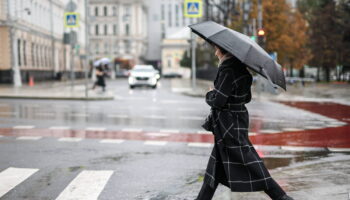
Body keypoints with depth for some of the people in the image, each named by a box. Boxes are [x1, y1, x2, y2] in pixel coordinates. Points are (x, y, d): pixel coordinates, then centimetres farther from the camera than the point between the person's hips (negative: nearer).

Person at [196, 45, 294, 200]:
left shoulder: (228, 70, -19)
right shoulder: (240, 68, 8)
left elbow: (218, 101, -23)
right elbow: (247, 98, 14)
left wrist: (209, 94, -1)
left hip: (230, 126, -10)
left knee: (247, 160, -7)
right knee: (216, 166, 16)